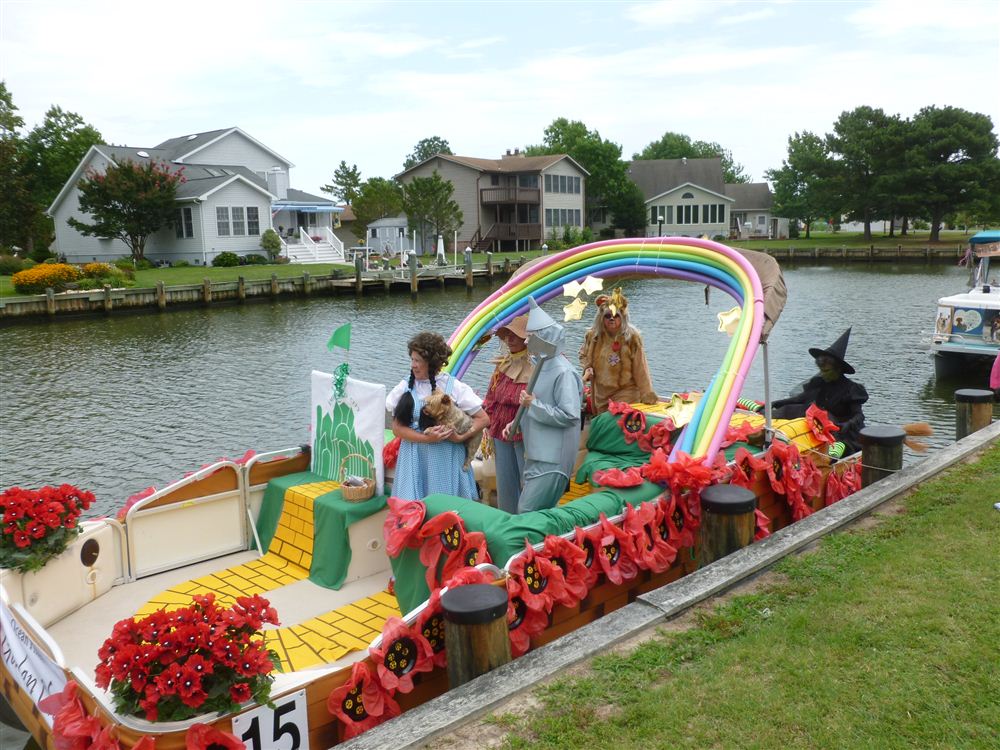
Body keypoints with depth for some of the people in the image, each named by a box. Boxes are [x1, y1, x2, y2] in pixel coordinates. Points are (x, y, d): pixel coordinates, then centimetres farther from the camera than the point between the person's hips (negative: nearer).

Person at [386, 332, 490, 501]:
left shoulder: (454, 387, -3)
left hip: (447, 459, -1)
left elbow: (483, 419, 0)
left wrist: (459, 438, -13)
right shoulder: (406, 387, 0)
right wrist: (427, 438, -14)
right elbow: (397, 428, -1)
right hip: (415, 459, 1)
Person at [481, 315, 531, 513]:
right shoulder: (503, 362, 10)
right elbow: (491, 397, 14)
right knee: (505, 484, 15)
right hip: (501, 431, 7)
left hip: (524, 434, -7)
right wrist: (488, 429, 11)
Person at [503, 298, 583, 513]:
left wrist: (533, 405, -21)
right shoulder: (542, 366, 11)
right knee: (536, 511, 16)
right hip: (537, 454, 10)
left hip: (552, 458, -10)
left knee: (528, 512, -8)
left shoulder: (563, 372, -18)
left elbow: (570, 416, -22)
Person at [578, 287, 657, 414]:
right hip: (601, 393, 4)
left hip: (625, 393, -4)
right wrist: (587, 368, -6)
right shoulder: (593, 335, -3)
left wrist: (647, 396, -10)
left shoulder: (632, 337, -14)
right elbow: (584, 355, 16)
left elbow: (640, 369, -11)